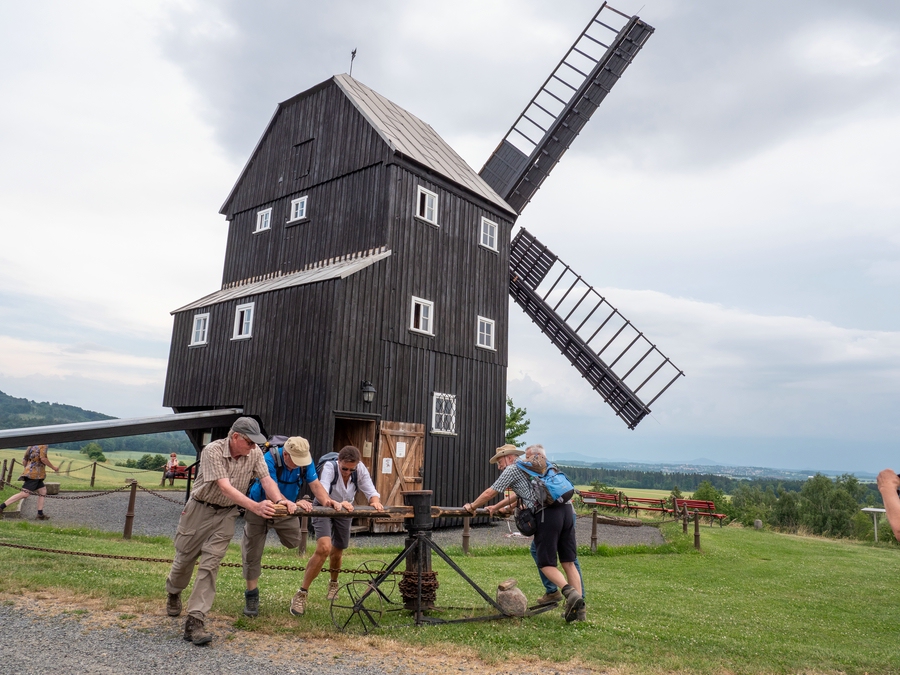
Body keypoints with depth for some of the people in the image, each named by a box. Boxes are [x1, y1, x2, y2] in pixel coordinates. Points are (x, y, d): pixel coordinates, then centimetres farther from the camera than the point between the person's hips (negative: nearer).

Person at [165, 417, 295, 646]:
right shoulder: (213, 451, -25)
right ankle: (173, 593, 47)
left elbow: (266, 479, -16)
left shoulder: (255, 453, -10)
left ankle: (194, 621, -4)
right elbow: (225, 488, -34)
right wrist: (255, 507, -44)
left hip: (226, 514, 2)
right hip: (200, 509, -2)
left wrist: (280, 500, -37)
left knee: (210, 564, -8)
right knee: (184, 558, 15)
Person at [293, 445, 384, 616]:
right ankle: (302, 594, -14)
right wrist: (336, 504, -62)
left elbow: (371, 491, -23)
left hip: (345, 512, 4)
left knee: (337, 552, 17)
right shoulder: (329, 467, -30)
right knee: (324, 548, -26)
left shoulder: (360, 469, -20)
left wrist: (375, 502, -45)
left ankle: (333, 584, 49)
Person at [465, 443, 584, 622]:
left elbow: (489, 493, 10)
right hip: (566, 508, 8)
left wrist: (472, 507, 26)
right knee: (568, 561, 8)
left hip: (547, 513, -8)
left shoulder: (512, 469, 7)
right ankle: (579, 606, 5)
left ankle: (570, 593, -19)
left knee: (546, 563, 1)